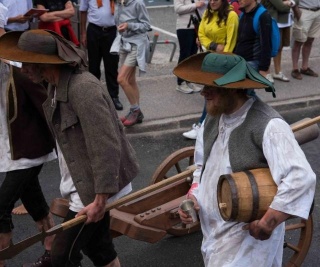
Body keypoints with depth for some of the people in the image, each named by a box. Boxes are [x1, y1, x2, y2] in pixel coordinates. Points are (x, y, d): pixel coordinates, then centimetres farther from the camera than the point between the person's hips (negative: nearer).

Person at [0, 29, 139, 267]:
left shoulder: (83, 88, -26)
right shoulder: (57, 86, 4)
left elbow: (107, 147, -28)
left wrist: (100, 200, -25)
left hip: (96, 187, -9)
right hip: (82, 181, 9)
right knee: (97, 246, 21)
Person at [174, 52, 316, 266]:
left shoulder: (268, 125, -24)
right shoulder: (214, 116, 1)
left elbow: (301, 178, -30)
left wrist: (267, 224, -25)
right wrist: (193, 196, 0)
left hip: (246, 232, -8)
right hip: (212, 227, 8)